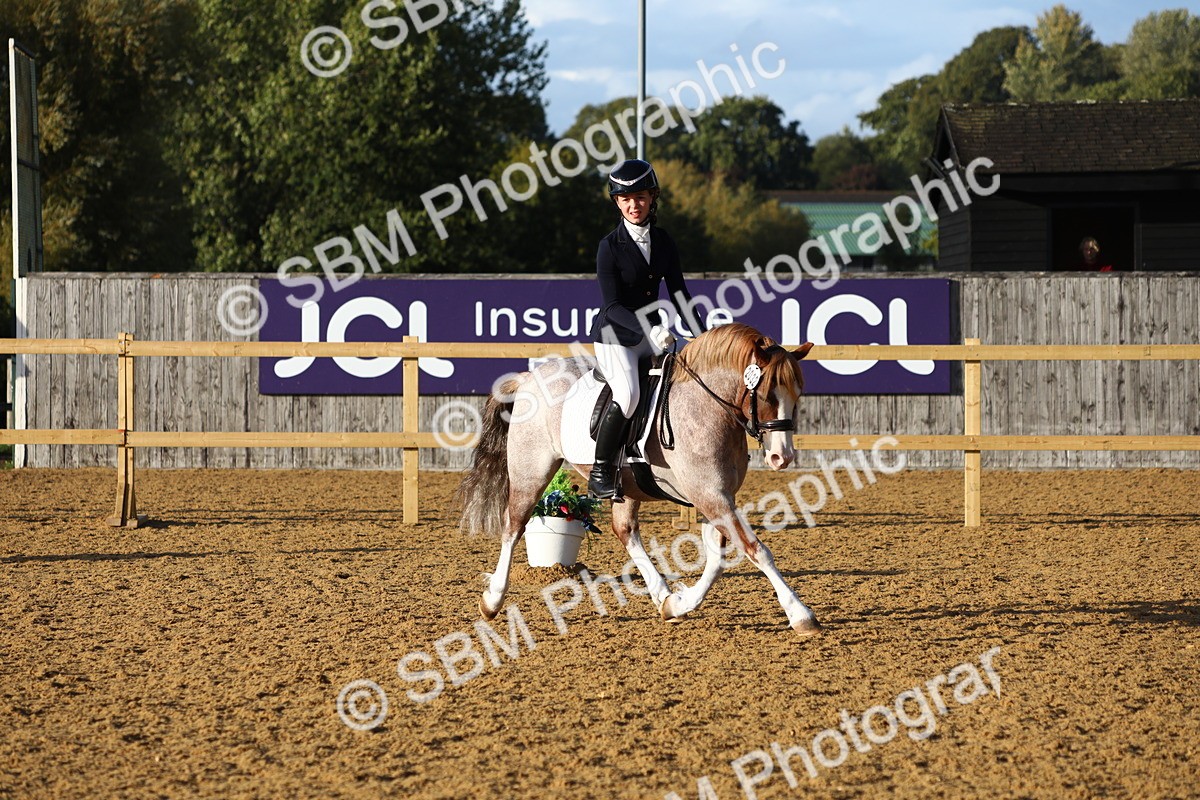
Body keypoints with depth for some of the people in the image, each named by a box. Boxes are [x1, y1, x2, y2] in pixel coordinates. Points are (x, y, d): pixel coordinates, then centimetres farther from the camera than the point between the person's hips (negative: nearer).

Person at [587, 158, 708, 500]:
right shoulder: (611, 246, -13)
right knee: (627, 394, -29)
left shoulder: (664, 242, 4)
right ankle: (599, 474, -20)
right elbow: (612, 306, -17)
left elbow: (678, 293, 10)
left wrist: (703, 338, 3)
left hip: (651, 336, 7)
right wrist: (648, 329, -30)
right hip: (614, 336, -7)